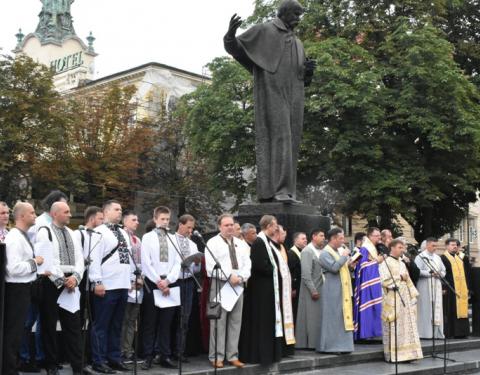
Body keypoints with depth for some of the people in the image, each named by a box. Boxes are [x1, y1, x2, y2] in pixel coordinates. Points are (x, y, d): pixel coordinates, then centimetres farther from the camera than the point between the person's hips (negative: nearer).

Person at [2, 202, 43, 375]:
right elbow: (14, 268, -27)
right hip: (16, 289, -10)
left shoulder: (23, 236, 12)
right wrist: (34, 262, -17)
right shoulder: (14, 238, -18)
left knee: (16, 330, 17)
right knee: (12, 331, -1)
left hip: (23, 288, 10)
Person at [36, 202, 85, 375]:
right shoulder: (44, 232, -3)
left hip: (72, 283, 5)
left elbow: (79, 258, 10)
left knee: (73, 325, 4)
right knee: (49, 326, 4)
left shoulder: (72, 234, 16)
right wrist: (61, 280, -12)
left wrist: (75, 277, -8)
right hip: (52, 283, -5)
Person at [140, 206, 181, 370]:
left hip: (170, 283, 3)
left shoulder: (173, 239, 9)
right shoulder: (147, 237, 1)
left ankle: (165, 356, 12)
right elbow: (146, 263, -7)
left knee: (166, 322, 7)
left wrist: (168, 280, -10)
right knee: (150, 322, 1)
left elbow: (177, 263, 3)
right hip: (152, 282, -3)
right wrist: (158, 281, -13)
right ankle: (148, 357, 6)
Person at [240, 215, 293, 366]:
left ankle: (269, 351, 19)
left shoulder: (267, 241, 13)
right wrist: (274, 271, -12)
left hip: (270, 287, 10)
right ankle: (260, 353, 2)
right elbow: (259, 264, -25)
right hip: (262, 287, -10)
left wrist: (276, 270, 0)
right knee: (263, 321, -4)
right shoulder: (259, 241, -17)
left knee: (270, 320, 13)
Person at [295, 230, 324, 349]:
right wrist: (313, 290, -18)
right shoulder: (307, 251, -12)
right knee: (311, 317, -1)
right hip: (311, 290, -7)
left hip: (319, 289, 7)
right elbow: (306, 273, -17)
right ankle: (309, 343, 7)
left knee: (318, 317, 9)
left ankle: (315, 343, 15)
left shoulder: (319, 251, 10)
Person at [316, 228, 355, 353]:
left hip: (343, 290, 8)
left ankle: (341, 345, 14)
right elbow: (334, 267, -24)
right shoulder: (325, 253, -11)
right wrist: (344, 256, -14)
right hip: (332, 290, -8)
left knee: (343, 316, 9)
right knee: (333, 318, -5)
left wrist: (350, 265, 6)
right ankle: (330, 345, 1)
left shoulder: (340, 250, 14)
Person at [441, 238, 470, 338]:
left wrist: (467, 288, 14)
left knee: (461, 310, 7)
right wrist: (444, 288, -18)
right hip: (450, 289, -7)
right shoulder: (443, 258, -5)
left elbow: (464, 273, 21)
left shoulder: (459, 259, 20)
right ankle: (450, 333, -1)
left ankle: (461, 332, 11)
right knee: (451, 311, -5)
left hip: (461, 289, 7)